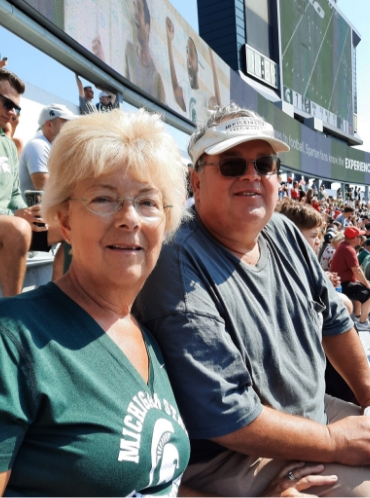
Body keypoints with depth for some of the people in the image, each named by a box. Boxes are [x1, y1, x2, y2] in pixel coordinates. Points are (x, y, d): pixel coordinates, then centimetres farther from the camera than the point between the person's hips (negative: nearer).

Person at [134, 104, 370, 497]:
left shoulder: (283, 233, -1)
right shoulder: (181, 266, -26)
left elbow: (332, 317, 11)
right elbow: (219, 415, -27)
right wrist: (335, 442, -17)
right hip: (231, 456, -7)